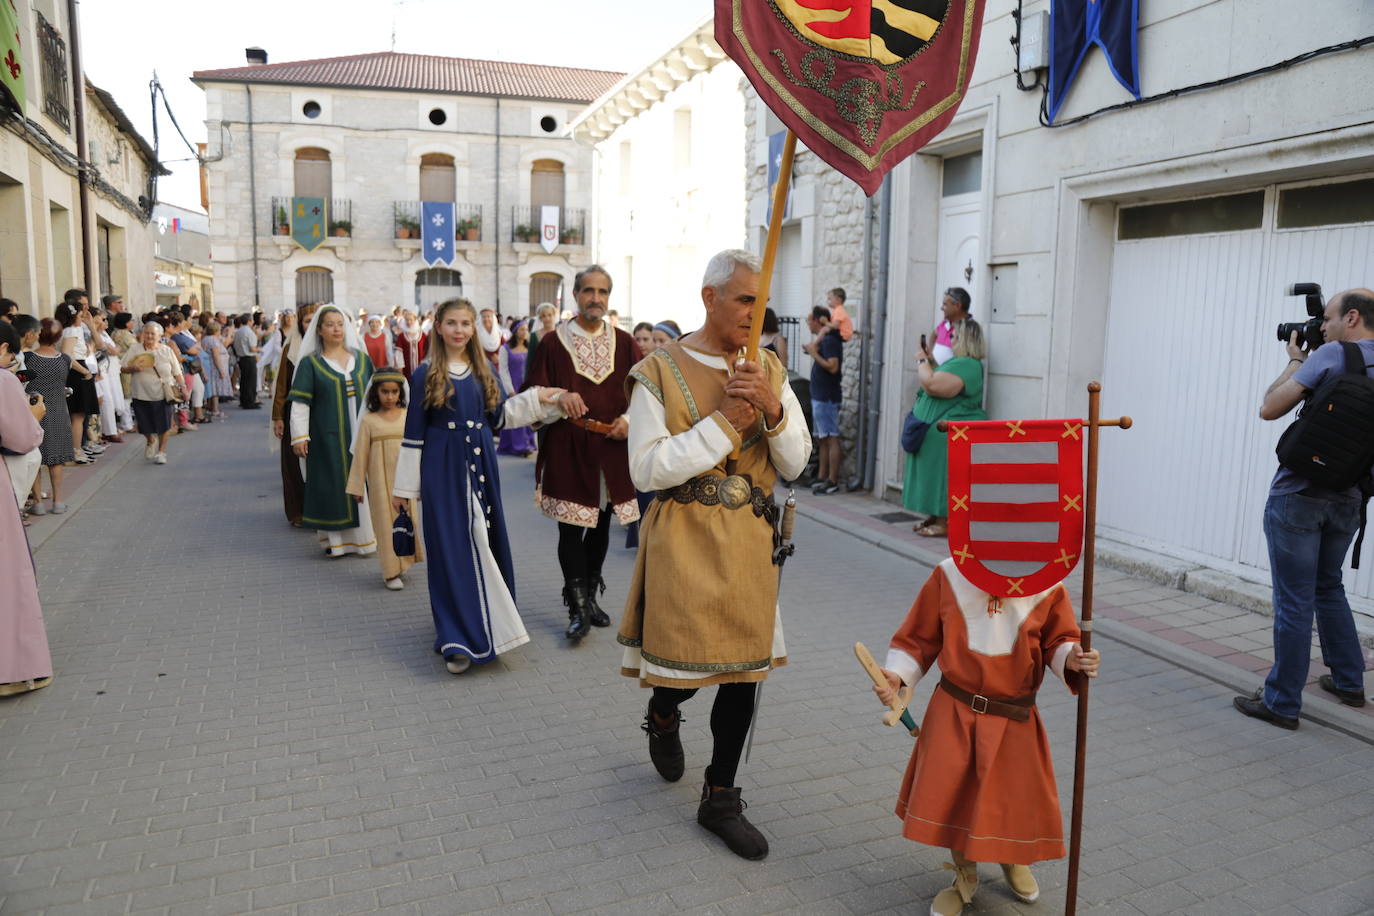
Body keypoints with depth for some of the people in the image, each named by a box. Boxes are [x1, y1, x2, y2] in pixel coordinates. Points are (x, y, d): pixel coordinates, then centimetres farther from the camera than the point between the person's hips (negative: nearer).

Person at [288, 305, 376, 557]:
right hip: (329, 437, -3)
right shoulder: (310, 363, 0)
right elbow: (300, 403, -4)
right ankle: (337, 539, 8)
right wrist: (299, 436, -10)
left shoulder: (361, 358, 8)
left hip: (362, 434, 3)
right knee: (334, 484, 1)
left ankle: (365, 535, 15)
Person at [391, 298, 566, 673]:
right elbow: (414, 432, -2)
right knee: (452, 547, -1)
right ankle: (459, 637, 6)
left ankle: (488, 623, 27)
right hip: (443, 468, -4)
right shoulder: (426, 374, -3)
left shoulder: (484, 371, 8)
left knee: (486, 541, 9)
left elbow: (500, 415, 11)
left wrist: (536, 399, -1)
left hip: (481, 465, 4)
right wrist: (404, 485, -1)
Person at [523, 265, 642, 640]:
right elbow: (533, 391, -1)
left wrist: (629, 419, -7)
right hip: (567, 451, -3)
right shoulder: (553, 342, 0)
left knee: (601, 526, 13)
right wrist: (559, 399, -21)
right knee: (571, 529, -3)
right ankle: (578, 609, 8)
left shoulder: (624, 343, 7)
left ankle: (590, 597, 30)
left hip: (612, 449, 3)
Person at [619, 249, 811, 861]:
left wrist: (774, 410, -16)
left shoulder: (768, 370, 5)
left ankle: (720, 799, 26)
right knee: (683, 662, 1)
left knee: (744, 668, 8)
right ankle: (662, 715, 41)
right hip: (685, 541, -4)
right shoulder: (660, 372, -7)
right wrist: (724, 420, -18)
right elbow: (647, 469, -15)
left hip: (750, 540, 4)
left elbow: (794, 464, 3)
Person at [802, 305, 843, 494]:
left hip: (827, 398, -11)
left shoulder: (829, 340, -14)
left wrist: (814, 353, -17)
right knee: (822, 439, 13)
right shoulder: (824, 340, 17)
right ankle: (822, 477, 19)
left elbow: (833, 367, -24)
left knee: (831, 439, -9)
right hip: (820, 396, 11)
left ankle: (832, 481, -8)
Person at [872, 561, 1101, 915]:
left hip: (1015, 721, 1)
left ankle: (1013, 861, 49)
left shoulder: (1046, 584, -10)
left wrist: (1074, 660, -23)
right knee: (950, 797, 3)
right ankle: (964, 877, 34)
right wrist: (896, 676, -13)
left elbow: (1058, 641, 0)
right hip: (954, 714, 0)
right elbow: (919, 636, -1)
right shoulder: (949, 575, -10)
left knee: (1020, 798, 11)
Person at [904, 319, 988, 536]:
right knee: (936, 476, 14)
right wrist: (928, 360, 15)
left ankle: (943, 524, -1)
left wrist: (922, 361, -12)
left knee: (943, 476, -6)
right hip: (937, 431, 11)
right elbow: (939, 383, 24)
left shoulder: (965, 365, -19)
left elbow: (932, 385, -28)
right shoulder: (959, 362, 18)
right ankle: (934, 518, 22)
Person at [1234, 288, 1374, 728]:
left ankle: (1281, 702, 6)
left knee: (1294, 601, -2)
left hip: (1299, 495, -7)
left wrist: (1295, 361, 2)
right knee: (1328, 587, 25)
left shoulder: (1331, 354, -11)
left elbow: (1270, 408, -12)